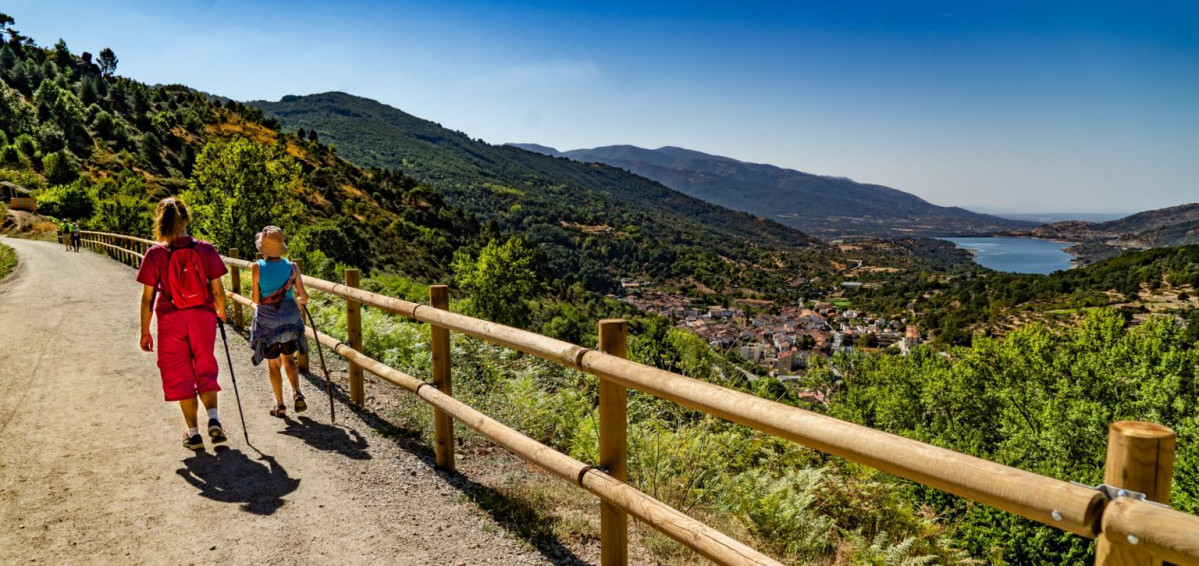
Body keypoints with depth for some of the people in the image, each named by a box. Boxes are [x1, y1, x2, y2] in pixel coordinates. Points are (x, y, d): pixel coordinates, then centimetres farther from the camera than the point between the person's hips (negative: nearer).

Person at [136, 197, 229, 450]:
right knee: (205, 370, 17)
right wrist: (221, 314, 15)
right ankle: (213, 418, -2)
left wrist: (145, 332, 4)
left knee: (180, 375, 11)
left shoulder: (155, 254, -7)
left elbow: (148, 298, -5)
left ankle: (193, 433, 14)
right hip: (203, 317, 1)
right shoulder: (205, 249, -6)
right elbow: (217, 290, -3)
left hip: (171, 320, -1)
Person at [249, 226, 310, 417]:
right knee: (289, 359, 18)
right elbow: (304, 296, -6)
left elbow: (256, 299, -9)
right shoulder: (292, 267, -6)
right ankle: (297, 394, -2)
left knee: (273, 364, 13)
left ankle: (280, 405, 14)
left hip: (267, 319, -2)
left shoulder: (257, 267, -11)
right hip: (290, 317, 2)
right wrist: (300, 301, 17)